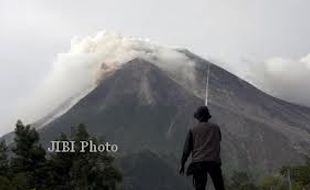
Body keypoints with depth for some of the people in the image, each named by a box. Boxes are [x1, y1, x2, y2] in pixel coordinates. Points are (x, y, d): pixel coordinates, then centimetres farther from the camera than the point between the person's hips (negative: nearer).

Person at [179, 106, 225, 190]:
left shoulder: (193, 130, 4)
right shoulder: (216, 128, 9)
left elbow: (187, 149, 4)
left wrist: (182, 164, 11)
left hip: (198, 162, -1)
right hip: (214, 161, 1)